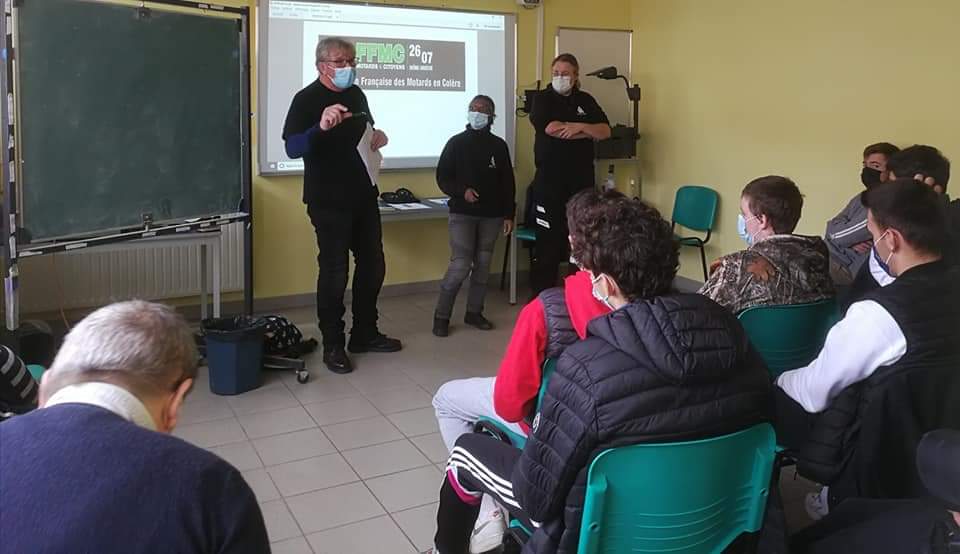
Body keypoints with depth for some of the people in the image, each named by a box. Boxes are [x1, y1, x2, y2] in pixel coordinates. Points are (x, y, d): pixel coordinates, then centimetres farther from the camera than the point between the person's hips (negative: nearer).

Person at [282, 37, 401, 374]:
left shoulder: (356, 94, 9)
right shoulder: (307, 99, -12)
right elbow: (292, 148, -25)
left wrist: (378, 138, 2)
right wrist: (321, 127, -42)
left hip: (363, 196, 8)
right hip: (329, 201, -7)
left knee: (372, 266, 14)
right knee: (334, 272, -1)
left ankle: (365, 334, 29)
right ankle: (333, 345, 12)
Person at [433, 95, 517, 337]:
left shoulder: (499, 145, 7)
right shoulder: (456, 143, 1)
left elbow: (507, 182, 9)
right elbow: (442, 177, 0)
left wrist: (508, 214, 4)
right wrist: (462, 191, -17)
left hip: (491, 215, 3)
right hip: (462, 213, -3)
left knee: (483, 264, 7)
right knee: (460, 265, -10)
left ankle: (474, 312, 20)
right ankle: (441, 316, 1)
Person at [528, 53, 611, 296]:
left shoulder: (586, 100, 14)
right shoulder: (542, 99, 3)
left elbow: (605, 131, 5)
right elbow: (550, 128, -15)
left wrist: (580, 126, -13)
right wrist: (587, 132, -5)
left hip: (582, 181, 3)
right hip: (549, 182, -3)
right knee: (548, 240, -3)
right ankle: (541, 293, 6)